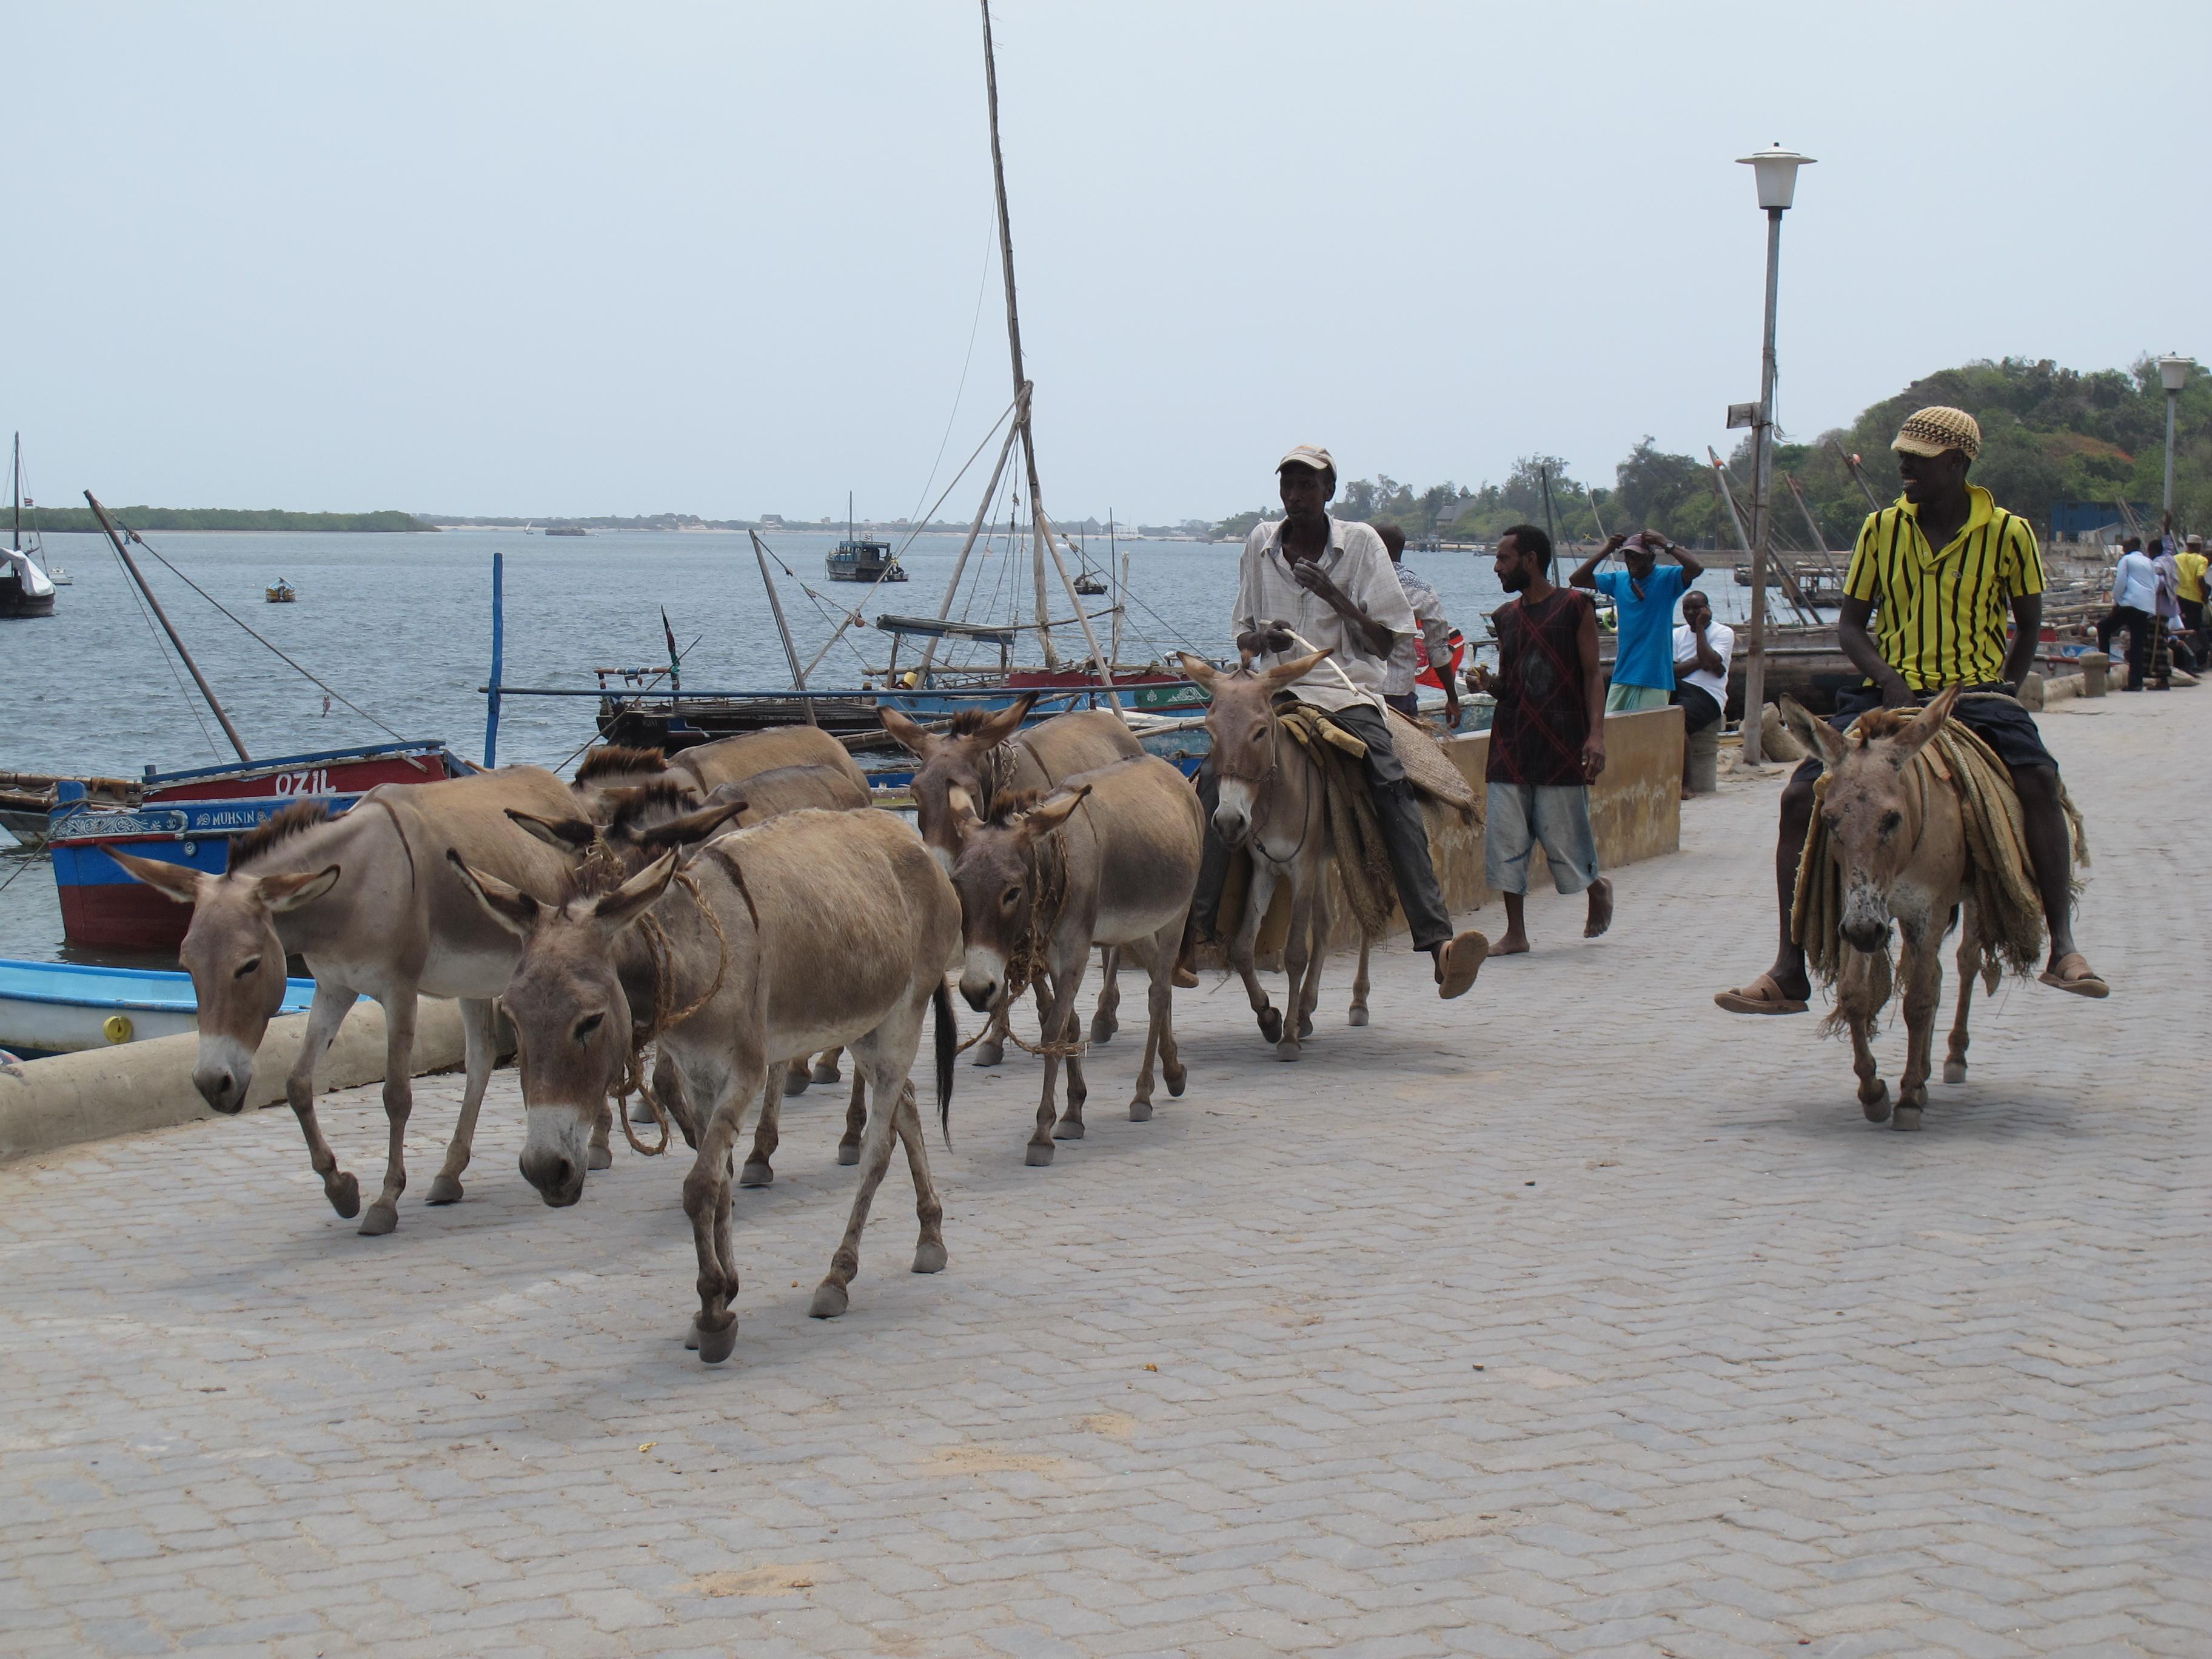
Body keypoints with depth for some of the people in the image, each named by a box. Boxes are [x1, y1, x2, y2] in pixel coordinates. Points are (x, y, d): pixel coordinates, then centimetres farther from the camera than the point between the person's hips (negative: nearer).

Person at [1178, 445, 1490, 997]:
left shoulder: (1361, 543, 3)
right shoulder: (1260, 543, 11)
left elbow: (1383, 643, 1)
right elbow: (1244, 636, 18)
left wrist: (1335, 596, -14)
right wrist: (1261, 638, -6)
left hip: (1349, 694, -2)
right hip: (1276, 692, 2)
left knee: (1394, 792, -27)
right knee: (1216, 777, -24)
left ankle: (1438, 943, -36)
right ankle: (1191, 930, -22)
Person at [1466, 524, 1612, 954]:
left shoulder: (1574, 607, -2)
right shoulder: (1506, 617, 13)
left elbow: (1592, 674, -5)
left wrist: (1596, 733, -16)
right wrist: (1488, 683, -3)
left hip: (1561, 742, -5)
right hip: (1512, 741, 5)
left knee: (1564, 835, -3)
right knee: (1504, 836, -2)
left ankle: (1597, 889, 28)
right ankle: (1515, 933, 4)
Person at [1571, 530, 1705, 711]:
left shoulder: (1667, 579, -2)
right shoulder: (1618, 580, 10)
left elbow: (1696, 569, -20)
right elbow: (1577, 579, 8)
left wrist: (1666, 544, -18)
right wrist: (1606, 550, 1)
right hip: (1622, 676, 5)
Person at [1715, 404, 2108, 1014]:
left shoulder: (2008, 532, -2)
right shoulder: (1883, 528, 4)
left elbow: (2028, 625, 11)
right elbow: (1850, 624, 7)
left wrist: (2004, 691, -1)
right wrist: (1889, 682, -11)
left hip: (1977, 693, -2)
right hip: (1891, 694, 2)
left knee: (2037, 779, -31)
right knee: (1802, 796, -14)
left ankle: (2062, 947, -23)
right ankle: (1790, 973, -7)